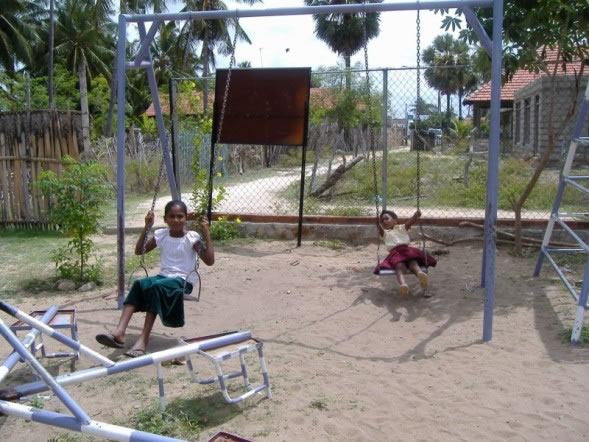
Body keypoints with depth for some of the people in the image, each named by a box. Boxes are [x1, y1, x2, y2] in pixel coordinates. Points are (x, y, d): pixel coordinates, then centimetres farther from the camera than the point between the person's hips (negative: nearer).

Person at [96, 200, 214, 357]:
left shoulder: (192, 237, -5)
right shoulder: (161, 235, 8)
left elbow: (209, 261, -12)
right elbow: (139, 251, 15)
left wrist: (207, 233, -17)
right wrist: (147, 227, 6)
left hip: (183, 281, -4)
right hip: (163, 277, 5)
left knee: (156, 287, -33)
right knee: (139, 284, -26)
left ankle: (143, 339, -33)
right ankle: (119, 332, -35)